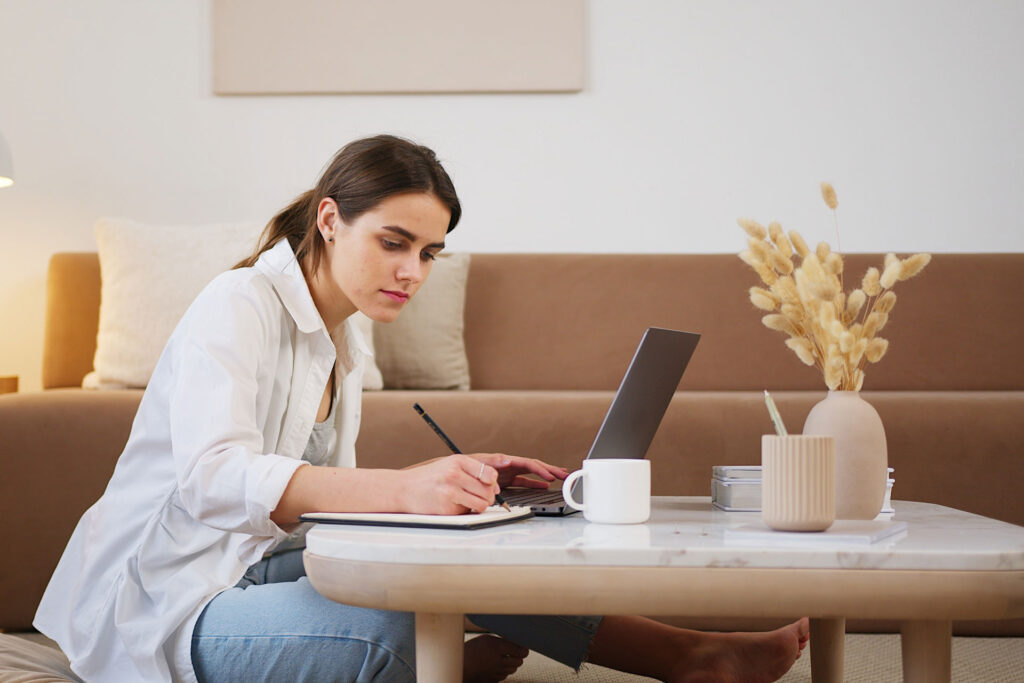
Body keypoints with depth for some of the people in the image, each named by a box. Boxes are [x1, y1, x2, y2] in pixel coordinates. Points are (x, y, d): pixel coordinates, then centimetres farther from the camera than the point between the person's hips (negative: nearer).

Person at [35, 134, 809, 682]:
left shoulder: (345, 347, 13)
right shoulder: (239, 307, -15)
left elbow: (322, 494, 9)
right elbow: (214, 480, -32)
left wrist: (454, 481, -8)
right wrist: (402, 486, -45)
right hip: (164, 609, -9)